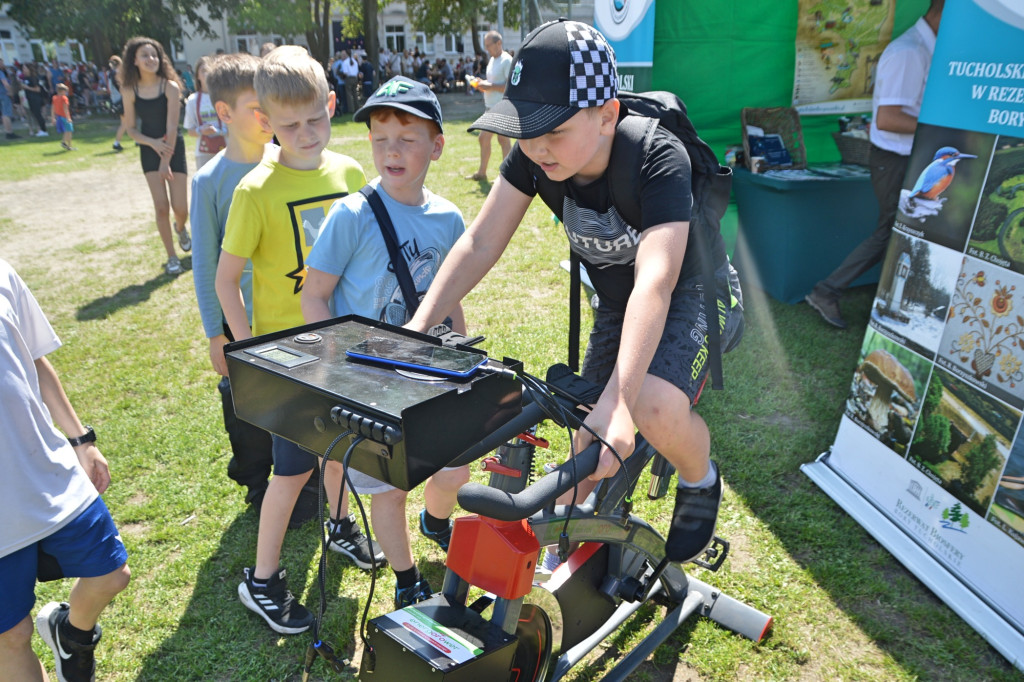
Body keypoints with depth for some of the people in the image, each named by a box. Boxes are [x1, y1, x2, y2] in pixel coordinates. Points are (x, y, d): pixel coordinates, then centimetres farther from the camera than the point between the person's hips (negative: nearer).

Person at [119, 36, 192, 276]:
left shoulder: (170, 87, -12)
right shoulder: (130, 91, -4)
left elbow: (172, 126, -16)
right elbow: (130, 128, 1)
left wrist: (166, 162, -20)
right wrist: (153, 142, -18)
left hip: (173, 148, -1)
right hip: (149, 150, 2)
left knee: (180, 208, -3)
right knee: (161, 207, -4)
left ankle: (180, 228, 35)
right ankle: (171, 257, 8)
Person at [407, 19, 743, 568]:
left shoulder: (657, 158, -33)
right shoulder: (534, 156, -18)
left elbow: (655, 281, -45)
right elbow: (480, 243, -18)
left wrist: (618, 402, -56)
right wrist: (417, 328, -30)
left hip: (692, 294, -5)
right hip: (615, 302, 5)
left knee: (656, 407, -33)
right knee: (590, 446, 2)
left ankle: (699, 481, 3)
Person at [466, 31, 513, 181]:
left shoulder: (507, 60, -13)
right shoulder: (492, 59, 16)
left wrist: (489, 86, -19)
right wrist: (482, 84, 6)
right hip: (490, 107, 10)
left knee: (503, 139, -5)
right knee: (483, 138, 12)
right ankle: (481, 173, 22)